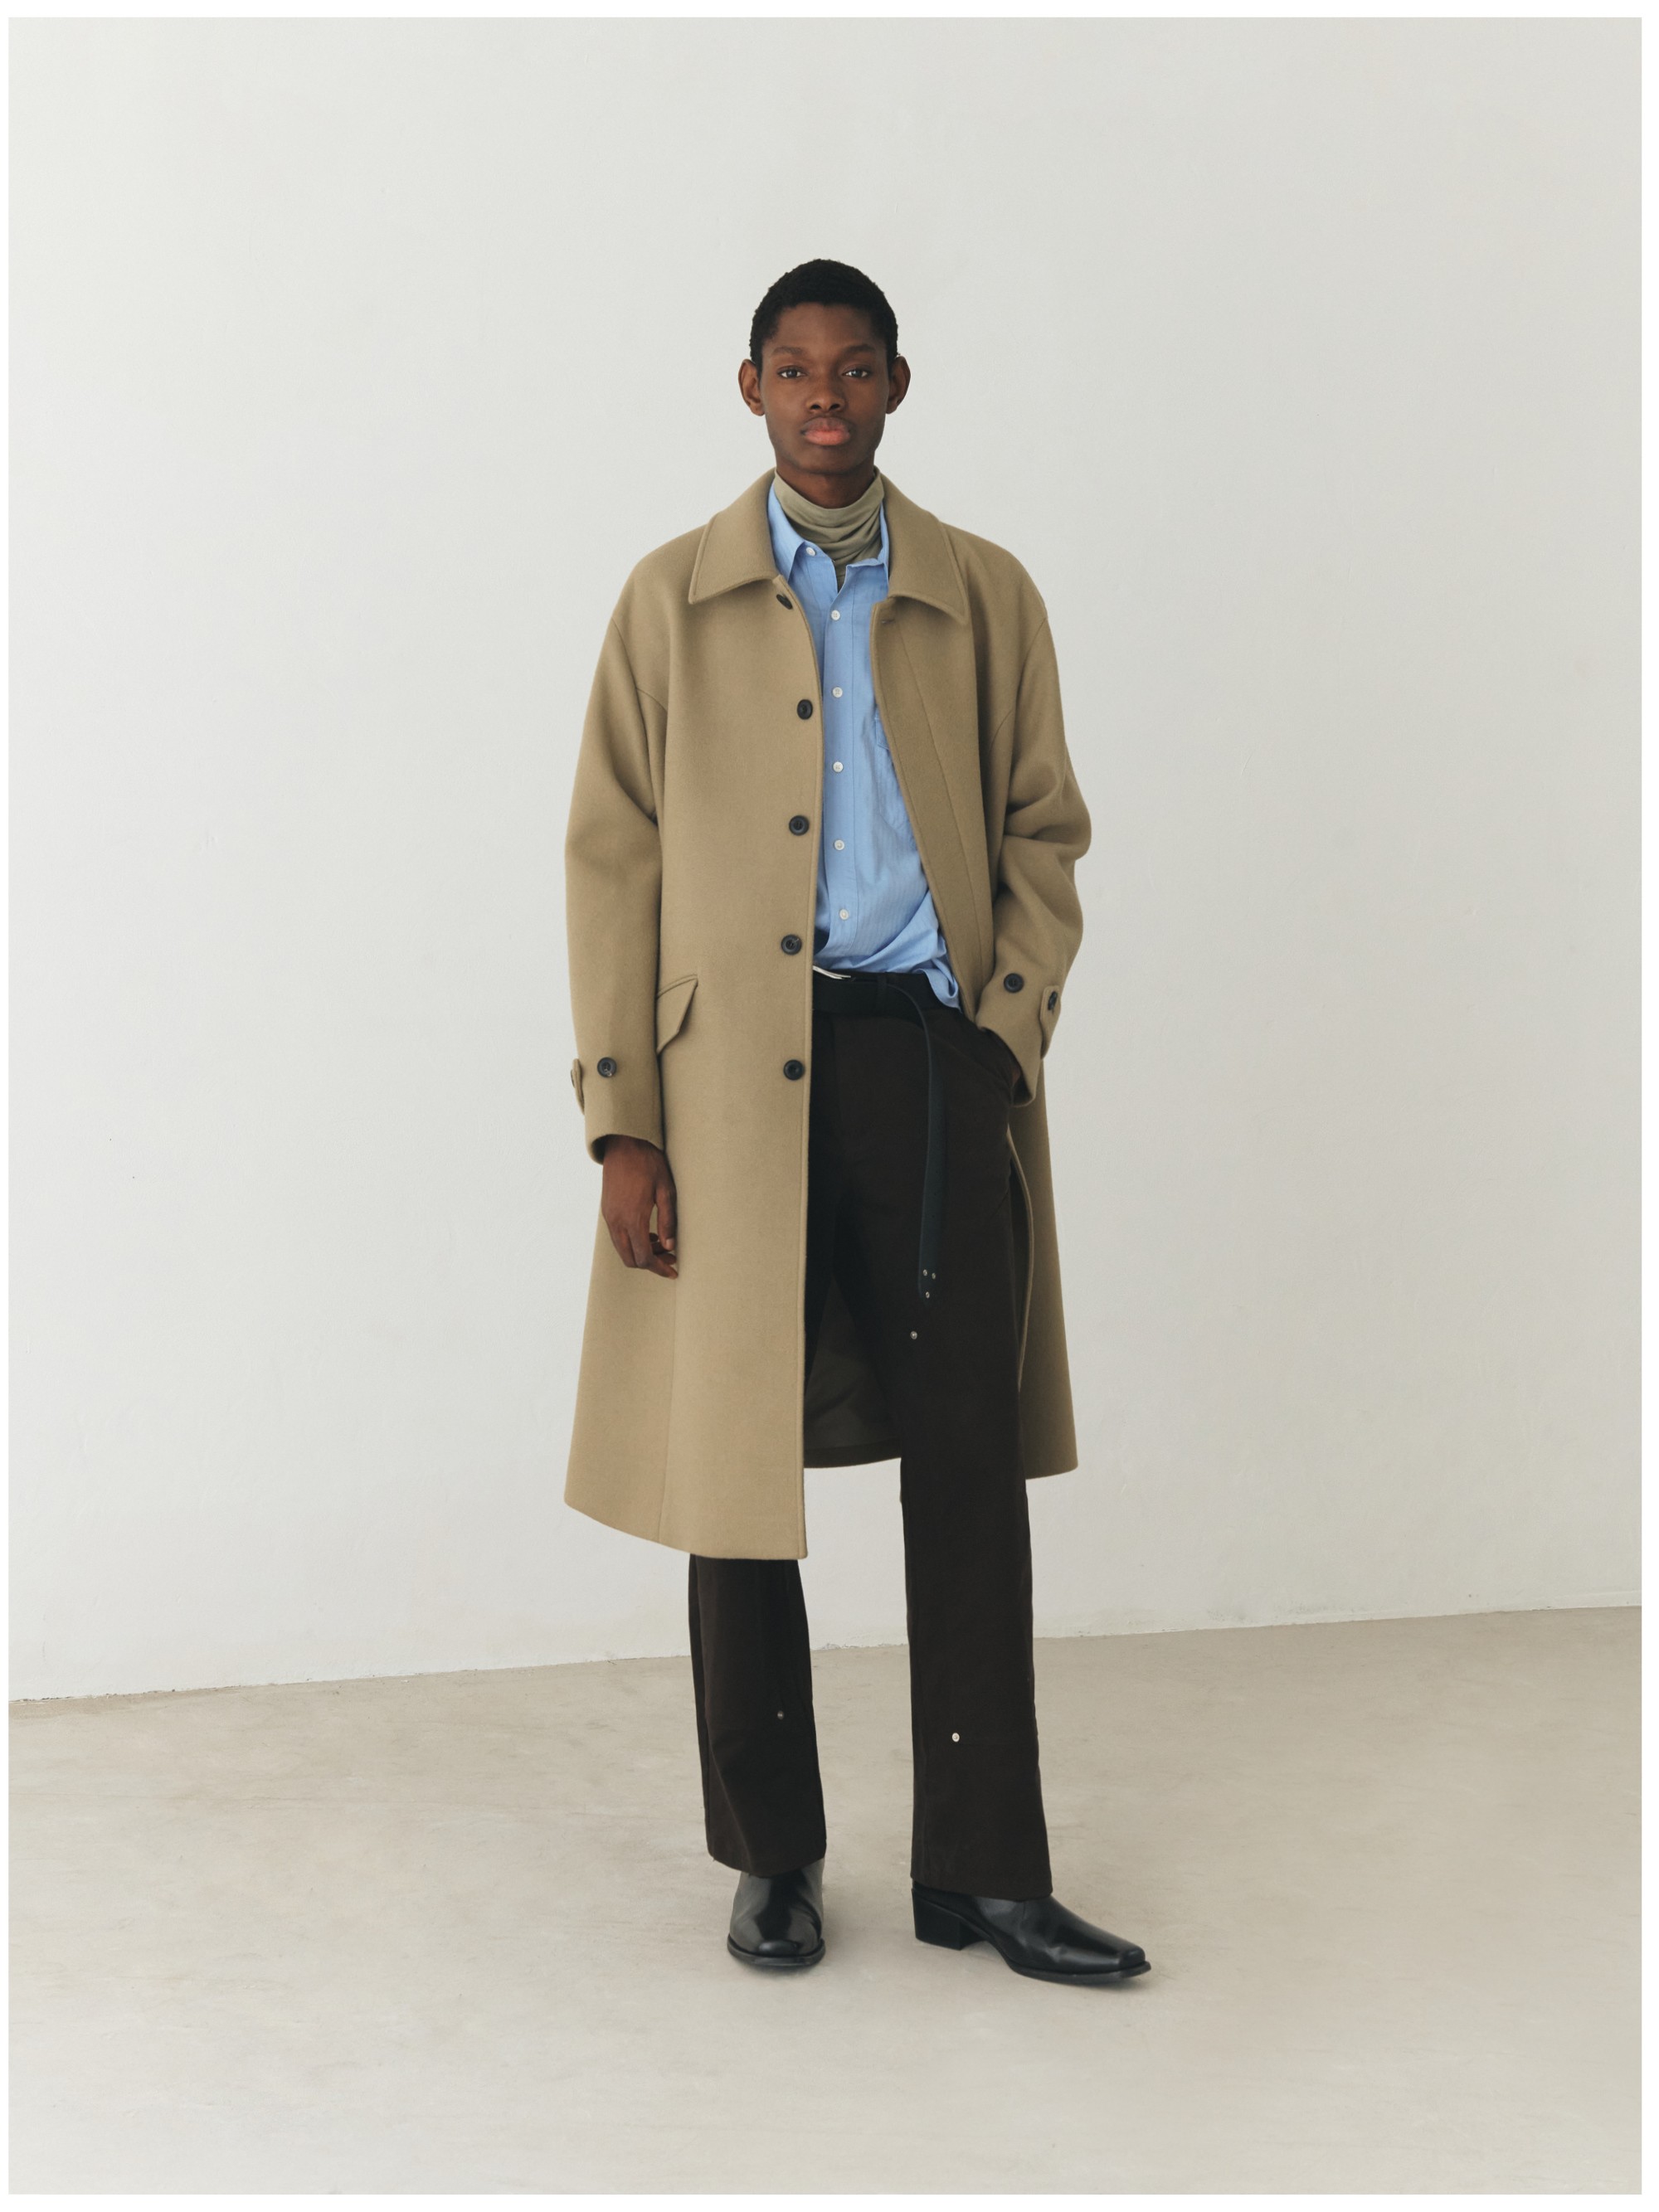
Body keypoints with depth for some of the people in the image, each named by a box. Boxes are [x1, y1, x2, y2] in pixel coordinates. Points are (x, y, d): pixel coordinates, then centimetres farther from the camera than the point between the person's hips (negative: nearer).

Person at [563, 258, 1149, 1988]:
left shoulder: (985, 597, 11)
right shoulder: (673, 602, 8)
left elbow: (1043, 835, 13)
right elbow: (613, 861, 3)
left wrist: (1010, 1035, -3)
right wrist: (621, 1127, -4)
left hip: (934, 1060, 1)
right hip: (736, 1075, -1)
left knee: (968, 1468, 0)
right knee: (738, 1463, 4)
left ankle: (982, 1870, 11)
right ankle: (771, 1857, 20)